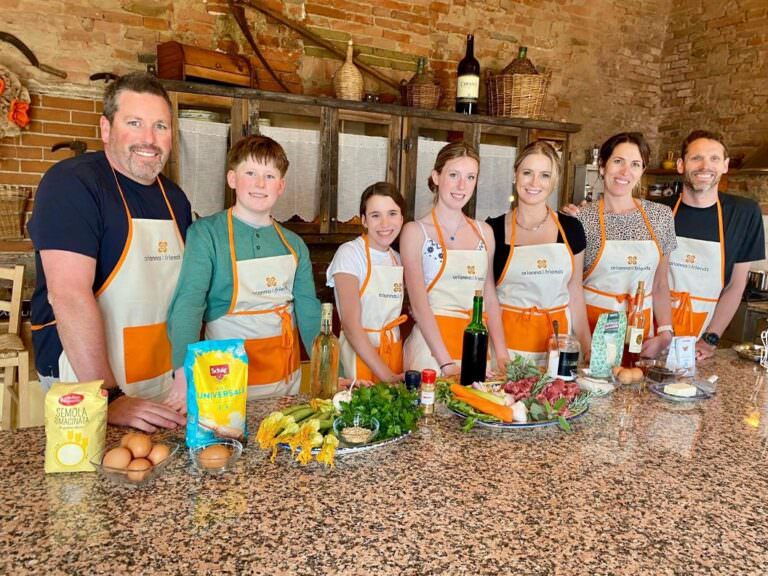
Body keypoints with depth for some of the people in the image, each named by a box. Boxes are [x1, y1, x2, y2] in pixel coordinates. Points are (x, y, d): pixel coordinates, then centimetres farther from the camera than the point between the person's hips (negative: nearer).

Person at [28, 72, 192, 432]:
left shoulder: (175, 198, 7)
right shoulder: (71, 183, -14)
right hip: (85, 383, -6)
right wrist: (108, 398, -28)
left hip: (166, 383, 7)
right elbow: (70, 296, -23)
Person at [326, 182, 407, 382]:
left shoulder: (397, 258, 6)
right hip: (359, 353, -6)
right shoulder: (350, 253, -13)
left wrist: (397, 376, -1)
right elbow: (351, 325, -19)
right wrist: (387, 376, -21)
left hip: (394, 353, 6)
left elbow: (396, 316, 11)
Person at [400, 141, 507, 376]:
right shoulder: (415, 231, -5)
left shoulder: (484, 232, 9)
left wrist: (502, 355, -2)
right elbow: (419, 304, -12)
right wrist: (447, 363, -20)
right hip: (430, 340, -4)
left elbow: (490, 298, 10)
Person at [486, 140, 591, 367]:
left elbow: (575, 295, 9)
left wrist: (589, 349, 7)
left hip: (557, 338, 2)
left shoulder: (571, 228, 4)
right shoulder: (494, 230, -3)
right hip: (507, 338, -2)